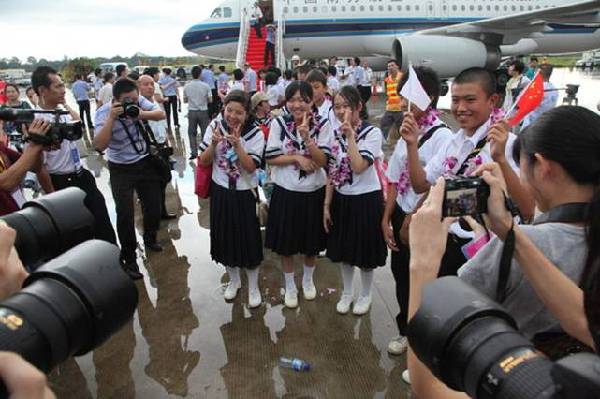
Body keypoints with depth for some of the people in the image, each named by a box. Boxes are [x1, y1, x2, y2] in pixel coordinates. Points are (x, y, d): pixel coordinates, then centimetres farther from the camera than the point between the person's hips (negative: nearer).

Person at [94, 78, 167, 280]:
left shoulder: (138, 101, -10)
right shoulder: (104, 112, -19)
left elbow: (161, 114, -12)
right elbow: (100, 145, -28)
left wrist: (141, 114, -29)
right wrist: (112, 118, -35)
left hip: (146, 162, 4)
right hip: (121, 170, -3)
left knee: (154, 206, 12)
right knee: (125, 213, -6)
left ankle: (150, 238, 41)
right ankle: (129, 258, 10)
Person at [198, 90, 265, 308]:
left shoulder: (255, 133, -13)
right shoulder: (215, 126, -7)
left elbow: (251, 167, -18)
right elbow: (203, 162, -5)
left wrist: (237, 144, -29)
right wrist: (214, 144, -22)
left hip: (245, 194, -3)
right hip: (220, 192, 3)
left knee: (249, 240, 4)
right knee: (225, 238, 14)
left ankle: (253, 287, 25)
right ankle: (233, 280, 38)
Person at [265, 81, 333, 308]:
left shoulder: (323, 125, -7)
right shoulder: (279, 124, -7)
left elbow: (322, 161, -14)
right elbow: (270, 158, -8)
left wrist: (307, 137, -25)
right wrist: (296, 157, -19)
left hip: (314, 192, 1)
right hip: (286, 192, 0)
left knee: (312, 243, 18)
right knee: (285, 244, 12)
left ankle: (308, 280, 44)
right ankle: (290, 286, 35)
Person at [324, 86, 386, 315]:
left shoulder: (372, 133, -14)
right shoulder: (335, 134, 2)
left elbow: (359, 167, -26)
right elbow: (332, 173, 5)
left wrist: (351, 135, -26)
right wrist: (327, 205, 4)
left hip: (365, 199, -5)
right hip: (342, 199, 5)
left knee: (364, 251, 10)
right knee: (343, 249, 16)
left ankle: (365, 295, 33)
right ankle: (347, 293, 37)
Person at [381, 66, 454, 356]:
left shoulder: (441, 136, -17)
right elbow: (395, 180, 7)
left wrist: (412, 220, -12)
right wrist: (387, 219, 6)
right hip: (401, 215, 7)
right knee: (401, 274, 19)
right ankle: (406, 331, 43)